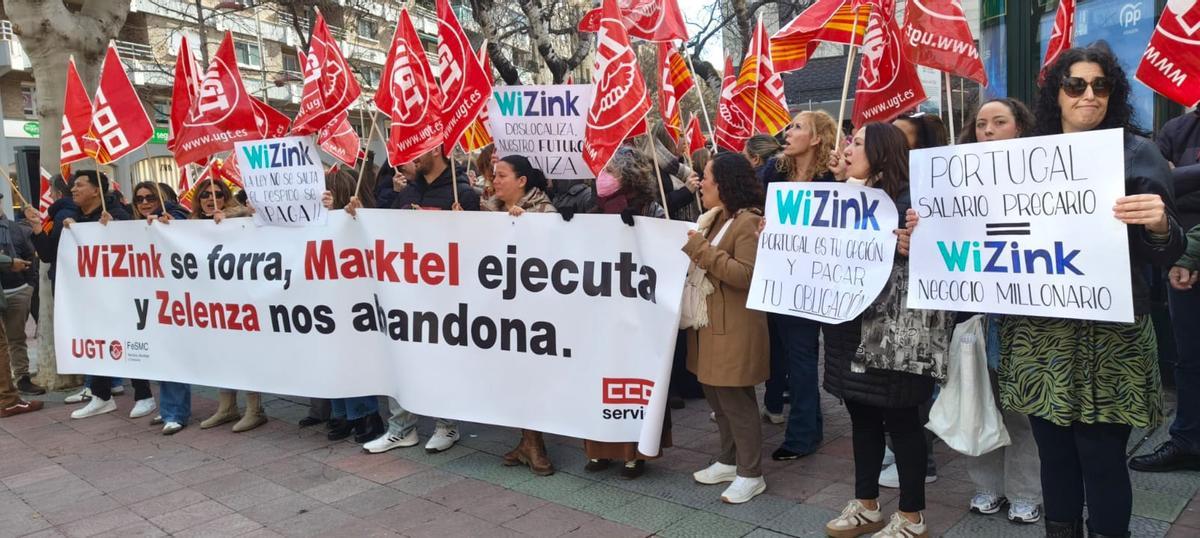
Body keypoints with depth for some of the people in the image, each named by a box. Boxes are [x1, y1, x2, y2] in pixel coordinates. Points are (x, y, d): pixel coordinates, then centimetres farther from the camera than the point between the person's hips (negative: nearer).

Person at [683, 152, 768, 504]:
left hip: (733, 329, -10)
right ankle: (729, 461, 28)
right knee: (717, 396, 16)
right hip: (709, 324, 10)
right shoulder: (712, 219, 14)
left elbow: (745, 275, -24)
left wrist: (703, 250, -23)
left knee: (736, 400, -4)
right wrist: (688, 251, 4)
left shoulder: (748, 223, -15)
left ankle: (751, 474, 7)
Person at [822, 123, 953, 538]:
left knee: (900, 417, 2)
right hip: (854, 323, 8)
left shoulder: (907, 197, -10)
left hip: (895, 329, -8)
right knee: (862, 413, 15)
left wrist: (913, 246, -38)